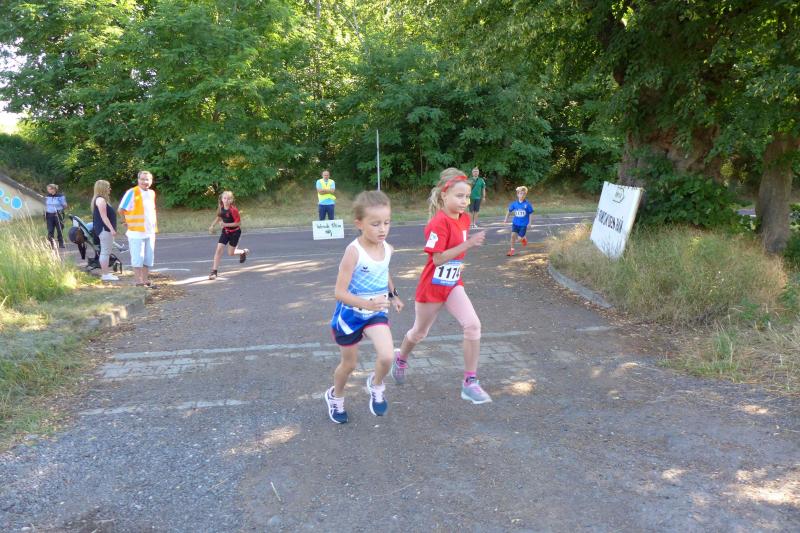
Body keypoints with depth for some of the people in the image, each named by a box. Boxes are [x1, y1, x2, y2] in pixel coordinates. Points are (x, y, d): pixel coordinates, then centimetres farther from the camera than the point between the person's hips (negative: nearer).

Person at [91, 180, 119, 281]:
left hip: (105, 229, 11)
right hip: (104, 229, -11)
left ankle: (106, 273, 18)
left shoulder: (102, 199, 18)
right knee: (105, 252, -8)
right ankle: (105, 274, -6)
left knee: (105, 252, 13)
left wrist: (111, 229, 23)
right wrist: (111, 229, -23)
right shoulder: (101, 200, -14)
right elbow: (104, 217, -20)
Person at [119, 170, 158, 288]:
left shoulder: (152, 193, 9)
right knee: (137, 258, -1)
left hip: (150, 232, 7)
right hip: (136, 232, -7)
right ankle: (139, 282, 5)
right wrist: (129, 221, 0)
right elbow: (122, 210, -11)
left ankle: (145, 281, 23)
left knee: (148, 258, 13)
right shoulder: (132, 192, -11)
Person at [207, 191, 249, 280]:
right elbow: (219, 217, 15)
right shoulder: (221, 208, -5)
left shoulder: (233, 210, -24)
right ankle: (214, 272, -4)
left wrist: (226, 224, -27)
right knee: (219, 249, -7)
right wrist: (212, 225, 7)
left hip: (234, 232, -5)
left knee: (230, 253, 5)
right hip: (225, 231, 5)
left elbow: (238, 222, -22)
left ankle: (243, 251, 39)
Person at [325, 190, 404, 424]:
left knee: (387, 357, -18)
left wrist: (393, 295, 14)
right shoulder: (354, 251, -26)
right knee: (349, 363, 14)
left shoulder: (388, 249, -7)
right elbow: (340, 292, -27)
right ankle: (335, 396, 46)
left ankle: (376, 386, 16)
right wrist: (367, 304, -40)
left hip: (377, 312, 4)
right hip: (350, 314, -3)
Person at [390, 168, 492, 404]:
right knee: (420, 332, 15)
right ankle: (401, 357, 48)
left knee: (473, 325, -14)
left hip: (453, 284, 6)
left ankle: (470, 383, -4)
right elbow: (438, 259, -27)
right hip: (432, 286, -5)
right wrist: (469, 243, -31)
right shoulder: (438, 222, -23)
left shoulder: (464, 218, 0)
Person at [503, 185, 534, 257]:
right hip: (515, 223, 2)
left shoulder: (527, 204, -9)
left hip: (523, 224, -2)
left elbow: (530, 214, -2)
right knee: (513, 235, -13)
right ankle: (511, 249, 2)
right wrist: (506, 219, 14)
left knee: (520, 238, -3)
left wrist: (529, 223, -6)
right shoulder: (514, 204, -2)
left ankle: (524, 238, 35)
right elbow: (509, 211, 13)